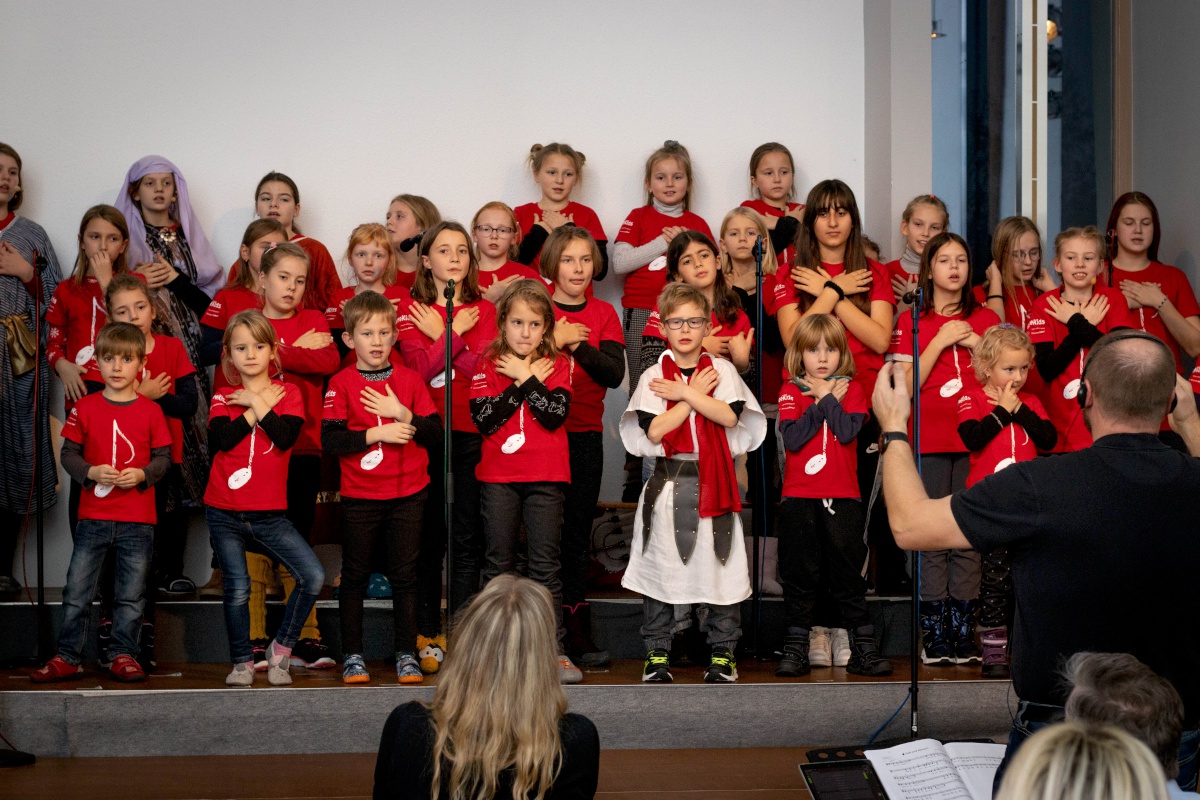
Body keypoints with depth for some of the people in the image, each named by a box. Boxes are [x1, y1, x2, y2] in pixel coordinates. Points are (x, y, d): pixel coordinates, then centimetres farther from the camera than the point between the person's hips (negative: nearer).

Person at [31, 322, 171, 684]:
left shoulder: (150, 411, 1)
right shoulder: (85, 408, 2)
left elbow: (164, 457, 3)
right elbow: (68, 453, 4)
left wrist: (142, 474, -15)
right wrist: (91, 472, -13)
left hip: (138, 520, 0)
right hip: (93, 516, 0)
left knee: (131, 594, 6)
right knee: (76, 590, 1)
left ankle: (123, 654, 18)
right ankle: (67, 658, 8)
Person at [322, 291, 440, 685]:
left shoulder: (410, 379, 6)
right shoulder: (341, 384, -2)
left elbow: (435, 432, 1)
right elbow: (330, 440, -11)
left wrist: (402, 414, -13)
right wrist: (377, 434, -17)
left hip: (408, 494, 1)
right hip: (360, 497, -1)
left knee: (405, 575, 4)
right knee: (354, 576, 6)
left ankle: (406, 655, 11)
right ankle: (352, 655, 16)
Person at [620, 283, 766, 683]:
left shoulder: (721, 369, 5)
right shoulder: (653, 376, 2)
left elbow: (729, 416, -11)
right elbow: (655, 430, -10)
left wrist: (684, 392, -11)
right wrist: (696, 395, -8)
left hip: (714, 481, 0)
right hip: (668, 481, 0)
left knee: (719, 563, 2)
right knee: (661, 564, 2)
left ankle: (722, 652, 13)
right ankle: (657, 654, 13)